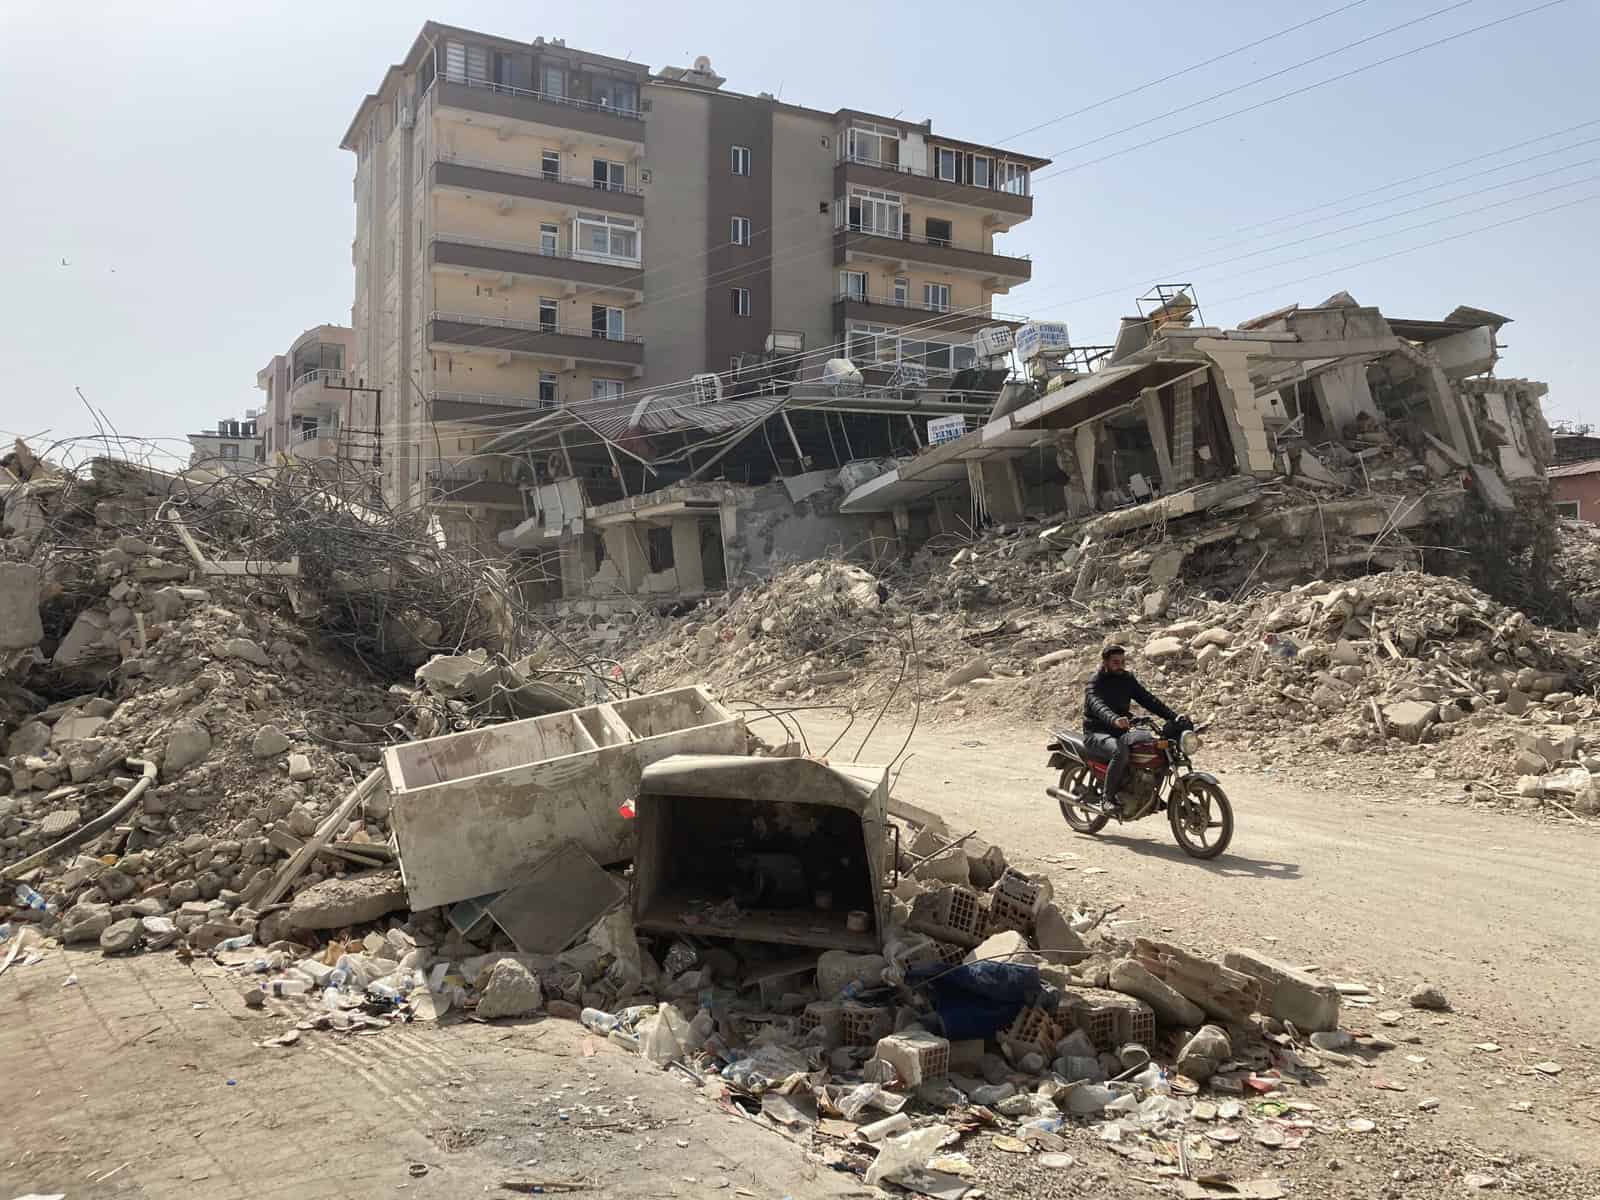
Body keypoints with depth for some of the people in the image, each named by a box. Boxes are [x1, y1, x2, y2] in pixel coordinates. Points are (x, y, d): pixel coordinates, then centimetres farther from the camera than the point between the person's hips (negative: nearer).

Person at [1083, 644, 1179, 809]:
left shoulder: (1127, 680, 10)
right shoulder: (1095, 684, -11)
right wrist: (1114, 720, -54)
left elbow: (1148, 700, 1)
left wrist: (1174, 717, -13)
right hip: (1097, 733, -6)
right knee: (1120, 752, -38)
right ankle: (1109, 798, -24)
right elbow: (1098, 706, -32)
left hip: (1121, 732, 6)